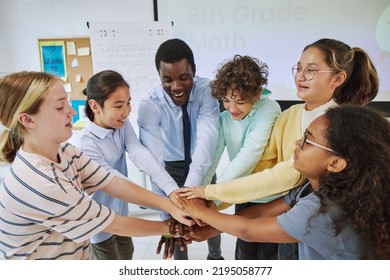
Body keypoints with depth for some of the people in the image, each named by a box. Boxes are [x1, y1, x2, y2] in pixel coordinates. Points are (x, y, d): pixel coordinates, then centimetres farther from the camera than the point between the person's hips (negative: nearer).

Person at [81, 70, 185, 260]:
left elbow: (140, 155, -26)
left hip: (120, 210, 6)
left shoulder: (122, 125, -11)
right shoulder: (86, 145, -31)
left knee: (127, 252, 26)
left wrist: (172, 190, -42)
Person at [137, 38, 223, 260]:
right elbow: (154, 158, -33)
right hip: (170, 169, -1)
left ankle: (215, 256, 51)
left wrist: (190, 187, -49)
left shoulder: (206, 90, -25)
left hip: (202, 166, 1)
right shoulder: (149, 105, -26)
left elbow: (207, 138, -36)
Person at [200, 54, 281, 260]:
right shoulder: (224, 118, -7)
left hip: (270, 197, -3)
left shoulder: (269, 109, -20)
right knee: (244, 253, 20)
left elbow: (252, 152, -32)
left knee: (268, 254, 14)